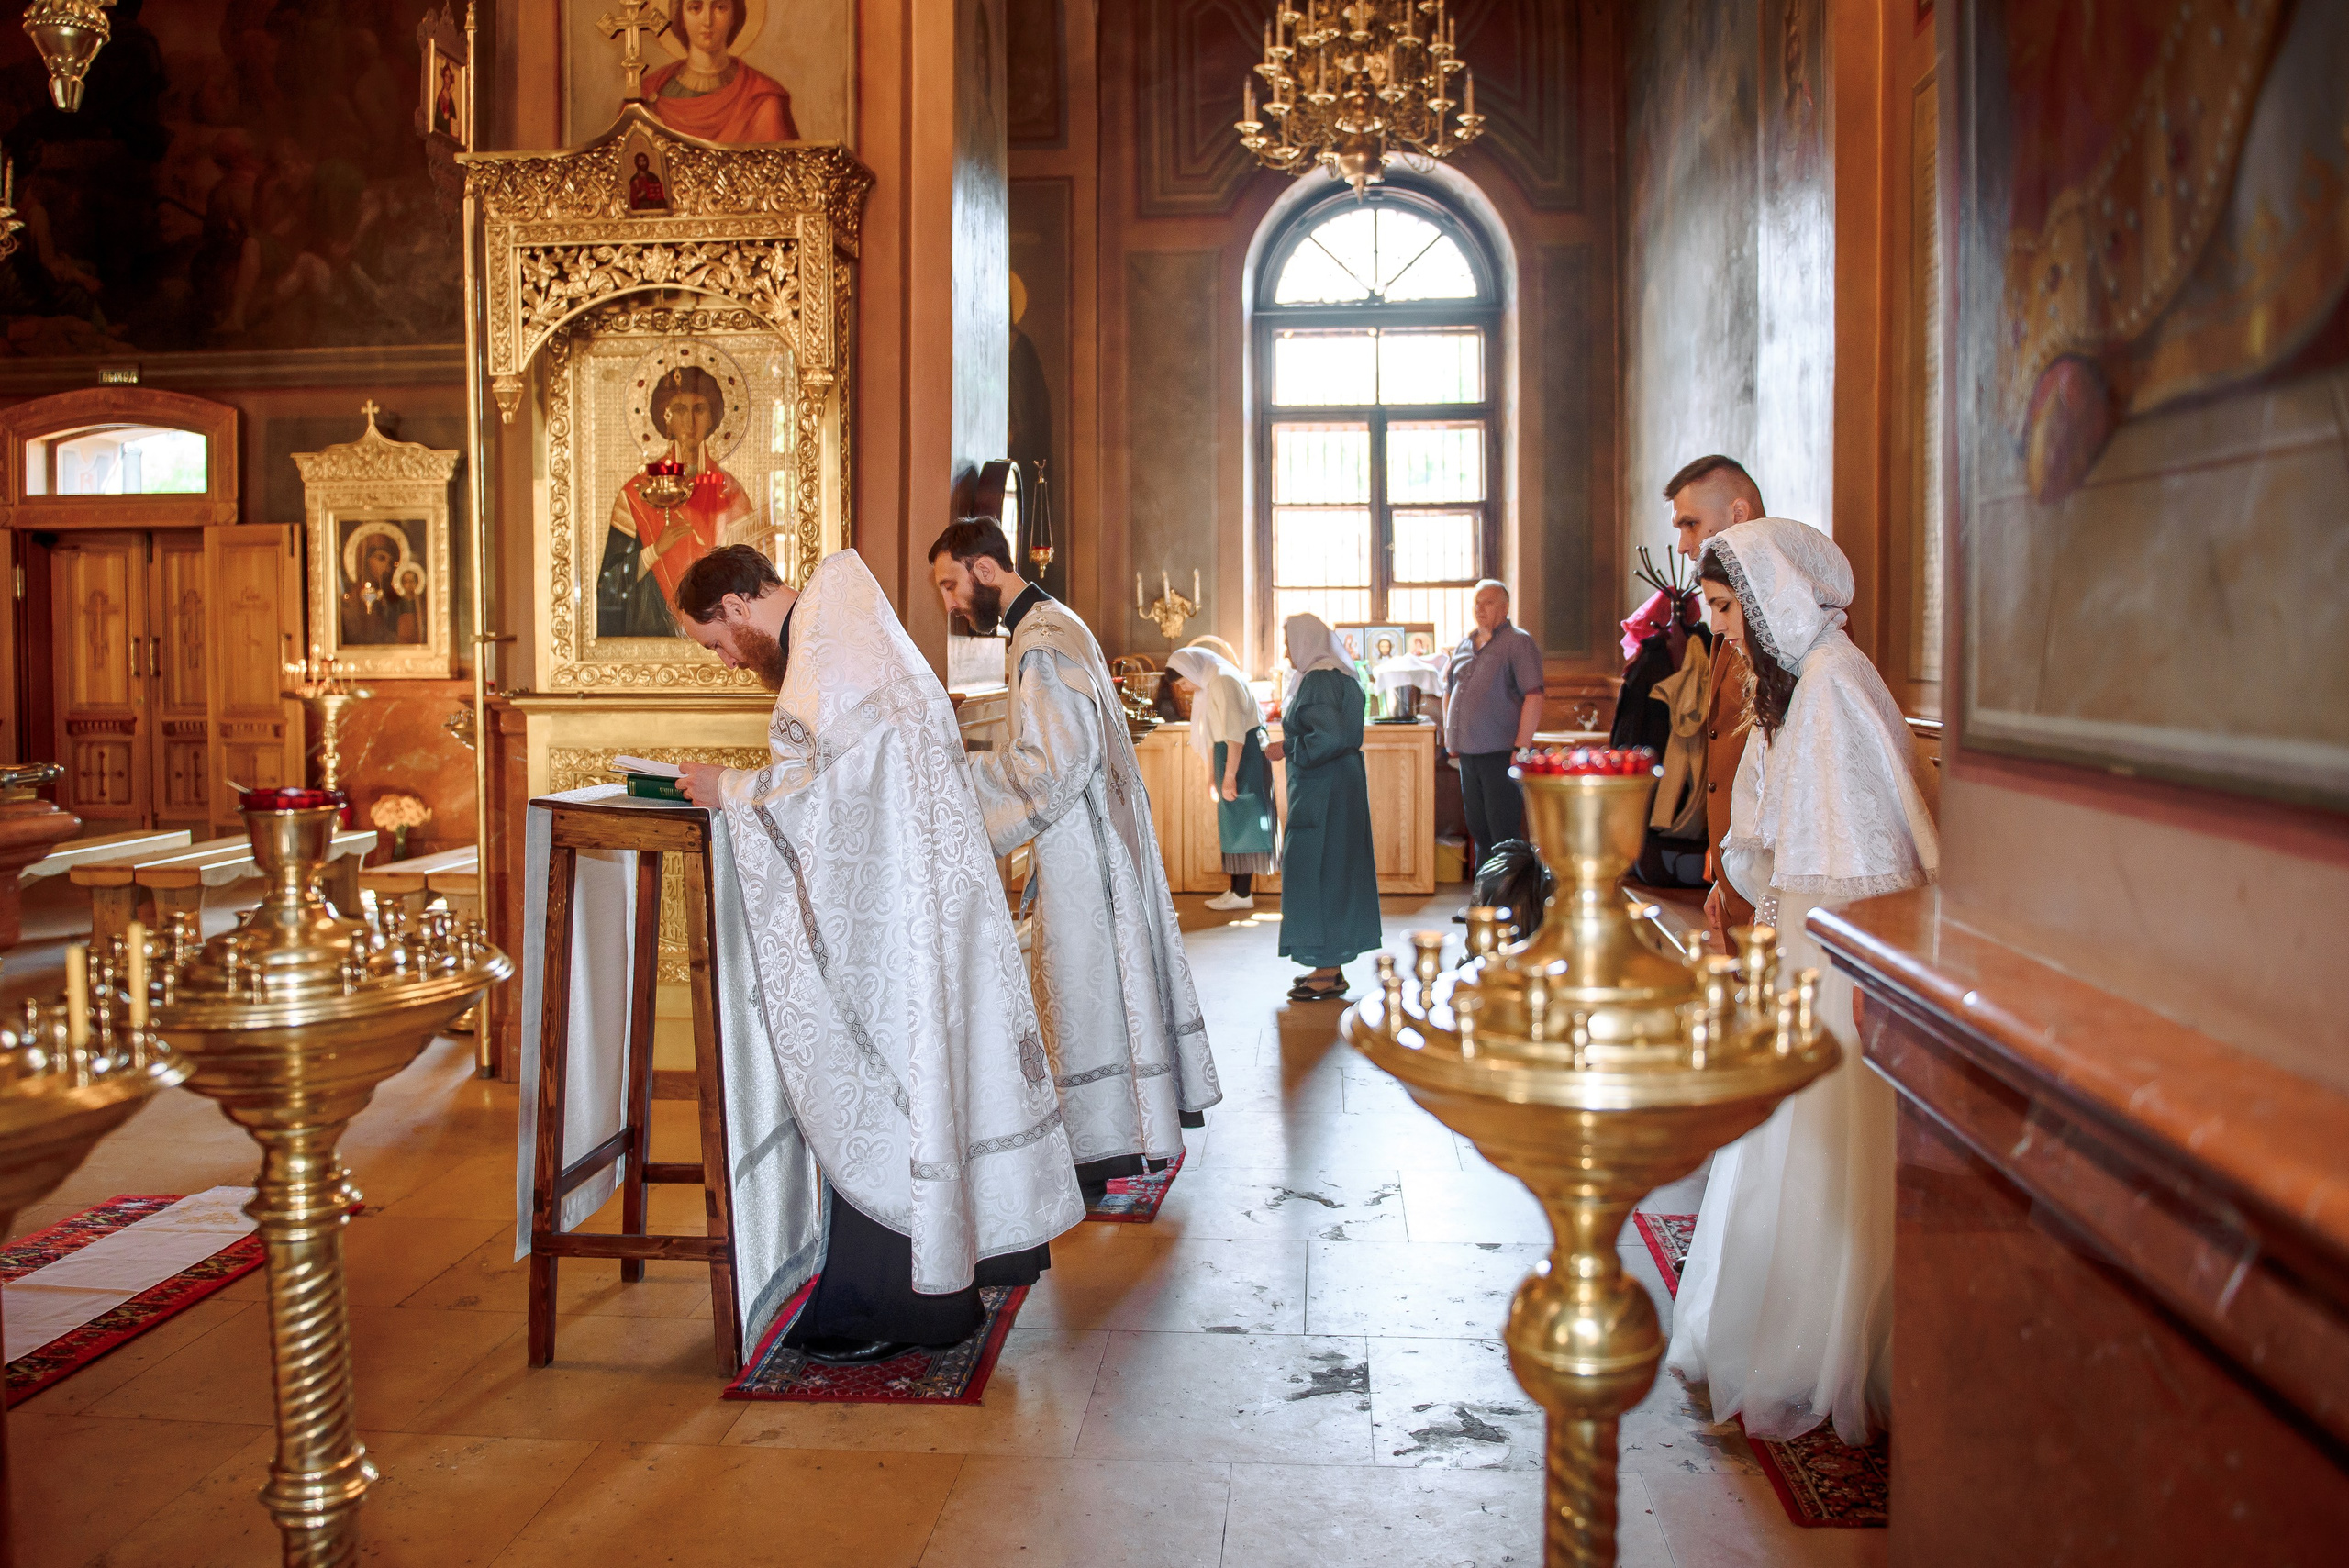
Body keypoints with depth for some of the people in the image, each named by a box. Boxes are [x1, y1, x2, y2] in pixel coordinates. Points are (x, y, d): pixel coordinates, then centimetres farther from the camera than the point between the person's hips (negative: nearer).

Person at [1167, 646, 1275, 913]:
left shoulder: (1224, 681, -17)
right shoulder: (1208, 686, 14)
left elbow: (1235, 733, -23)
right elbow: (1211, 735, 19)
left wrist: (1229, 775, -24)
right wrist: (1212, 776, 20)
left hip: (1244, 756, -10)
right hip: (1228, 754, 10)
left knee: (1241, 822, -6)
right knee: (1231, 824, 11)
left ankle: (1243, 894, -3)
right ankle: (1237, 890, 16)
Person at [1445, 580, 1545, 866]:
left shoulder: (1518, 642, -5)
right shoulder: (1464, 645, 15)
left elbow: (1533, 697, -13)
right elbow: (1449, 690, 26)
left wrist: (1520, 749, -19)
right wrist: (1449, 733, 13)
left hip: (1501, 754, -7)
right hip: (1467, 753, 7)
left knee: (1504, 834, -6)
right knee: (1479, 830, 13)